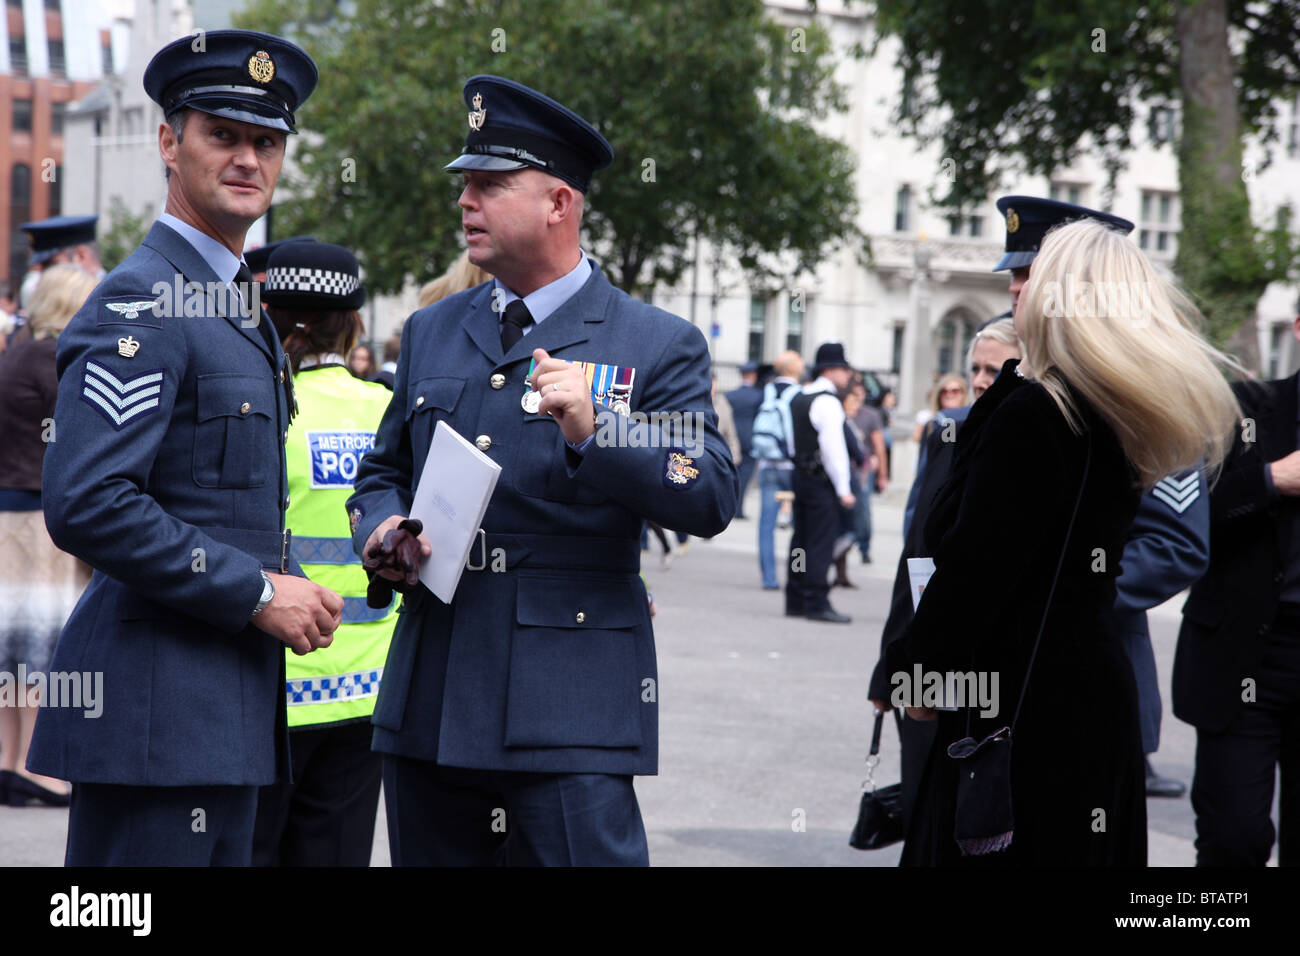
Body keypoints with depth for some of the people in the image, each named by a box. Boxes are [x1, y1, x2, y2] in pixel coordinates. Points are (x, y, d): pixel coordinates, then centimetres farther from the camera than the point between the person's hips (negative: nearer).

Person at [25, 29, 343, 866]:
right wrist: (257, 591, -18)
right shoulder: (139, 304, -12)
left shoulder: (239, 306, 19)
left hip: (227, 708, 10)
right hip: (156, 710, -10)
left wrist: (291, 595, 9)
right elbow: (86, 504, -23)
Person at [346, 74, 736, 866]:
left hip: (570, 710, -5)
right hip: (429, 703, 5)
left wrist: (597, 431, -22)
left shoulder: (659, 346, 1)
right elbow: (384, 470, 24)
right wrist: (382, 531, 1)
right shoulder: (431, 332, 16)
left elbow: (713, 501, -9)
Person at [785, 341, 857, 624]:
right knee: (821, 543, -7)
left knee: (801, 540, 12)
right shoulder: (827, 402, -13)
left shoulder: (800, 398, 15)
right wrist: (843, 489, -15)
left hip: (800, 474, 9)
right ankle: (817, 604, -8)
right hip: (821, 479, -9)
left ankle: (795, 601, 15)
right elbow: (833, 447, -18)